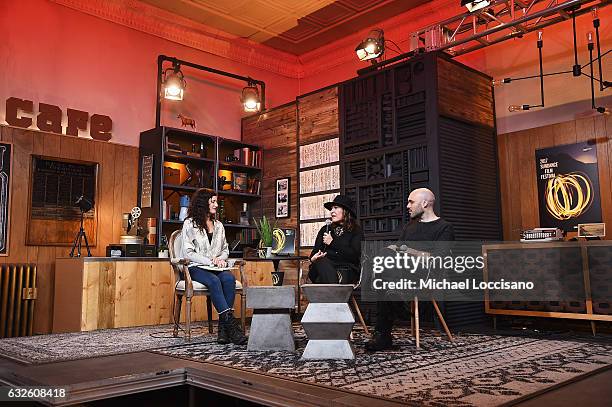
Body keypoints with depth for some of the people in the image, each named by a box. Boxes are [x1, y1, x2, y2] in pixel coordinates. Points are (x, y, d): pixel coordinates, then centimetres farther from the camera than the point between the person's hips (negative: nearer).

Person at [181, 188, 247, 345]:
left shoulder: (219, 225, 20)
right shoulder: (190, 224, 3)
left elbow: (225, 250, 23)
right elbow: (188, 253, -5)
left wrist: (220, 259, -1)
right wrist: (210, 261, -14)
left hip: (216, 268, 4)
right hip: (196, 268, -4)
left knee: (229, 278, -30)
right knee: (214, 281, -36)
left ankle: (223, 328, -33)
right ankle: (231, 324, -39)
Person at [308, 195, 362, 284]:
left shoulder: (356, 231, 10)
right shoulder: (325, 230, 22)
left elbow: (354, 255, -4)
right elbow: (315, 251, 14)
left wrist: (332, 243, -2)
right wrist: (314, 258, -11)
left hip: (347, 271, -3)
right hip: (326, 269, 3)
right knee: (321, 261, -32)